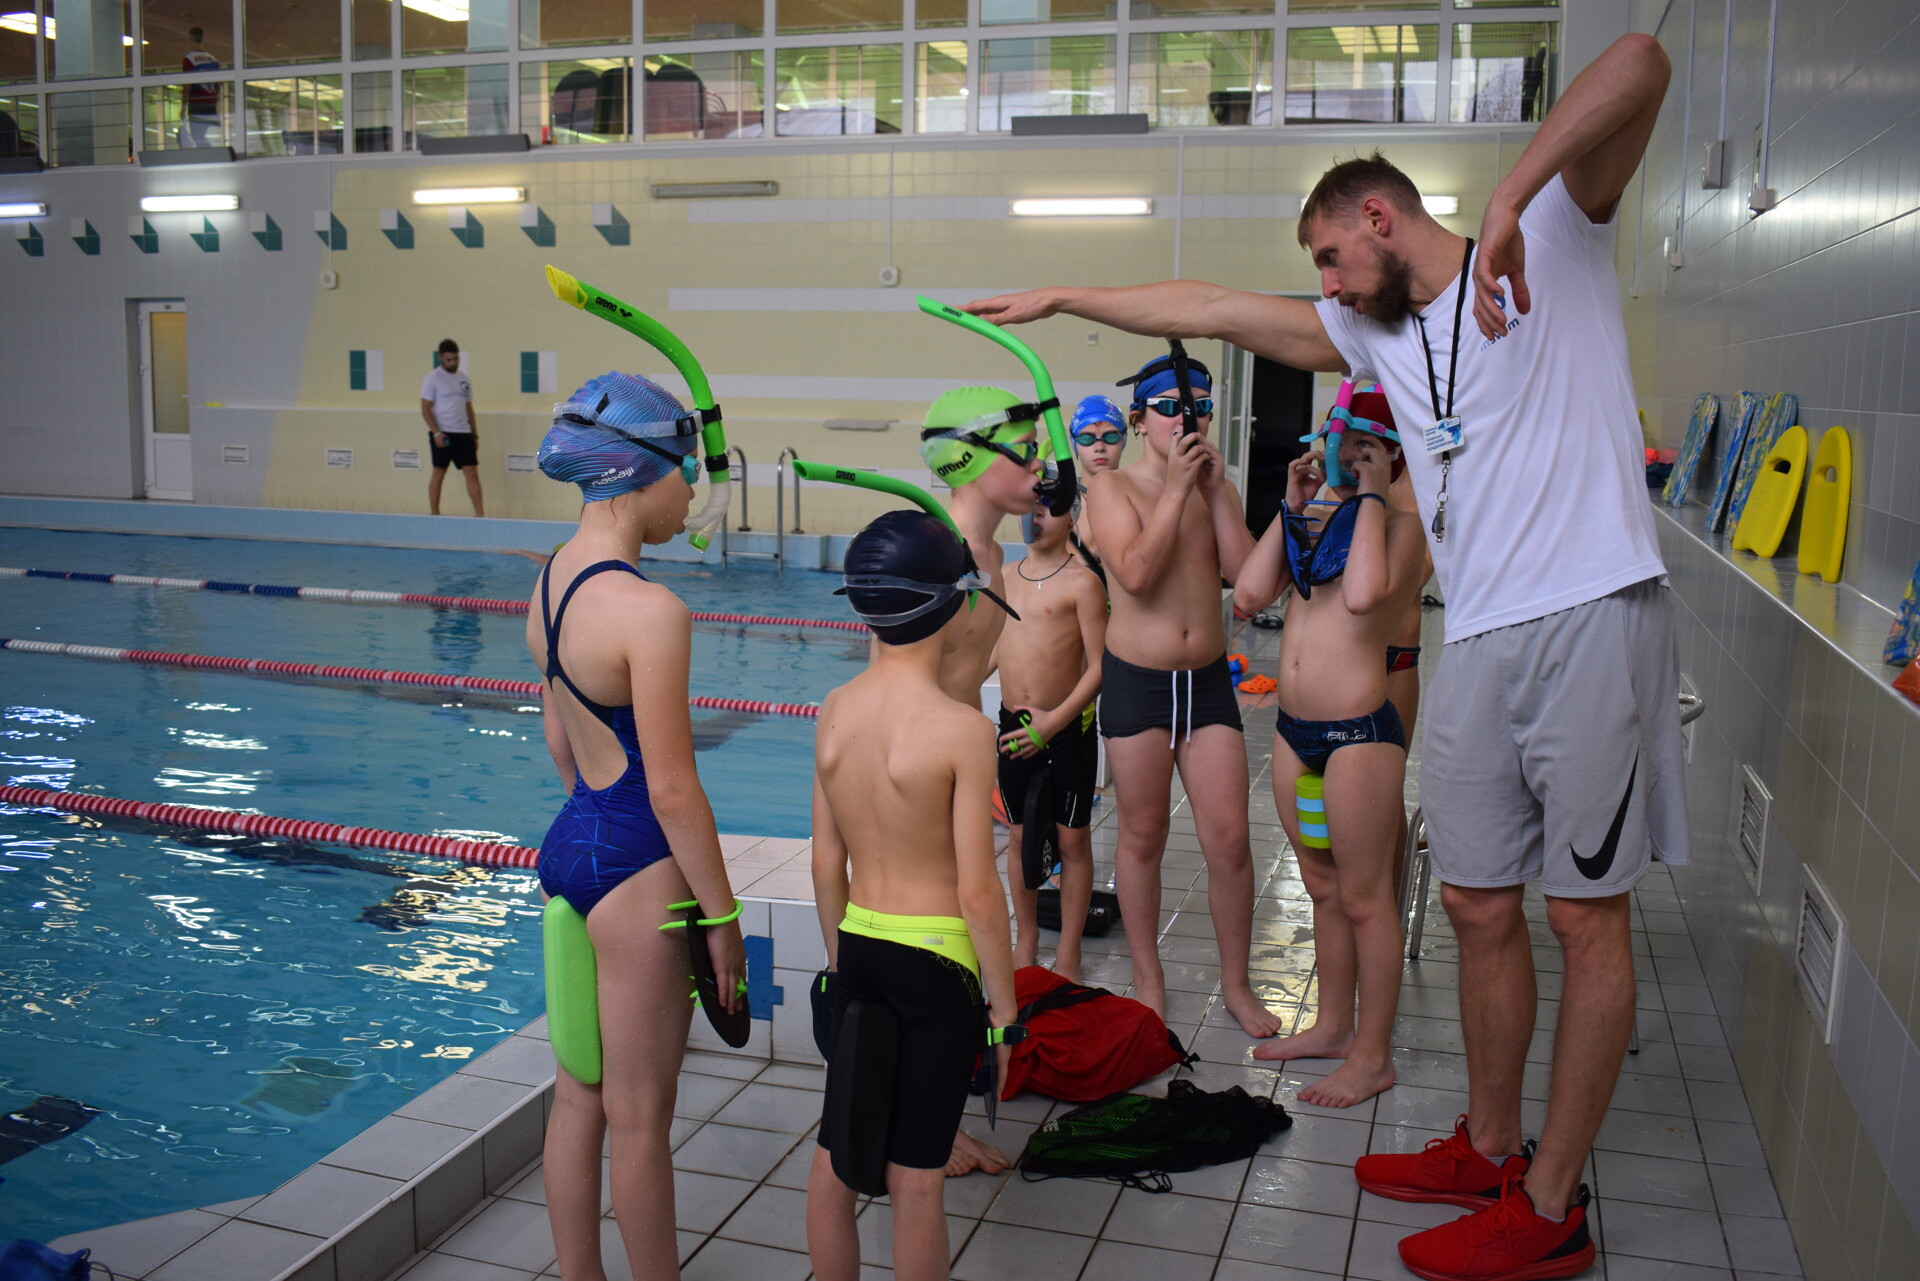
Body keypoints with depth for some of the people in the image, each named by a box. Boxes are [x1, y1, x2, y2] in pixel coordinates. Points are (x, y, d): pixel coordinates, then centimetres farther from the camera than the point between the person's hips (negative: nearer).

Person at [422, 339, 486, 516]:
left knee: (472, 472, -2)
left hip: (464, 434, 5)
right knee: (439, 473, 1)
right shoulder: (433, 378, -4)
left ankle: (480, 514, -3)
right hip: (442, 434, -5)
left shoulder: (463, 379, 13)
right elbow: (425, 409, -8)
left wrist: (475, 435, 13)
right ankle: (435, 515, 9)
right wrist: (436, 433, -18)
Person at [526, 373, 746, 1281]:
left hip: (569, 841, 9)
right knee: (639, 1117, 8)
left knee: (578, 1094, 20)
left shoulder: (551, 579, 4)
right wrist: (721, 914, -10)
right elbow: (673, 791, -20)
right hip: (635, 868, -9)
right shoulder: (649, 611, -23)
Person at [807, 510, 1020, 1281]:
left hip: (858, 948, 5)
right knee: (916, 1174, 8)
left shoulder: (836, 711, -2)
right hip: (937, 958, -5)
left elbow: (826, 862, 6)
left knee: (836, 1154, 17)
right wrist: (1003, 1004, -5)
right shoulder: (961, 728, -19)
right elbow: (978, 890, -16)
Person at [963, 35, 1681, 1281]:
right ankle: (1489, 1147, 30)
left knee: (1587, 919, 2)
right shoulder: (1371, 333, 19)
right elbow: (1208, 308, 21)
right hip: (1481, 643, 7)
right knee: (1480, 906, 12)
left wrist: (1507, 204, -23)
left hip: (1595, 618, -6)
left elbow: (1638, 63, -13)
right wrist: (1057, 297, 23)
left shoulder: (1555, 240, 1)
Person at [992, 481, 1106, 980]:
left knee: (1072, 840, 6)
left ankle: (1068, 954, 17)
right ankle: (1026, 943, 28)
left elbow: (1098, 667, -14)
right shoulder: (1006, 579, 8)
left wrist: (1053, 722, -19)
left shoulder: (1081, 582, -11)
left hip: (1067, 729, -5)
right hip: (1013, 726, 5)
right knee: (1020, 837, 13)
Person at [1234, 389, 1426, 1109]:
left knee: (1364, 898, 3)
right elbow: (1248, 595, 1)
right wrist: (1292, 507, 4)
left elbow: (1363, 593, -28)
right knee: (1324, 888, 18)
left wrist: (1370, 495, -16)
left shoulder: (1399, 527, -7)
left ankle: (1372, 1056, 15)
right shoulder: (1312, 521, 13)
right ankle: (1333, 1026, 33)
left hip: (1359, 732, -7)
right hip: (1294, 729, 7)